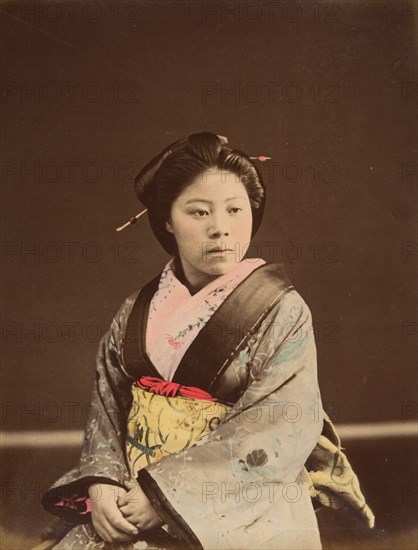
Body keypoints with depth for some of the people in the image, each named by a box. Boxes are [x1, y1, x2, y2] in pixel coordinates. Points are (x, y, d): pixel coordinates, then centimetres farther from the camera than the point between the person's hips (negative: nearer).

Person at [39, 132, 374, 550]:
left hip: (239, 515, -4)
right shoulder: (137, 312, 8)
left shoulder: (282, 311, -6)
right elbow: (107, 405, 9)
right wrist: (101, 483, -11)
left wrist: (166, 494, -19)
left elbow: (279, 429, -14)